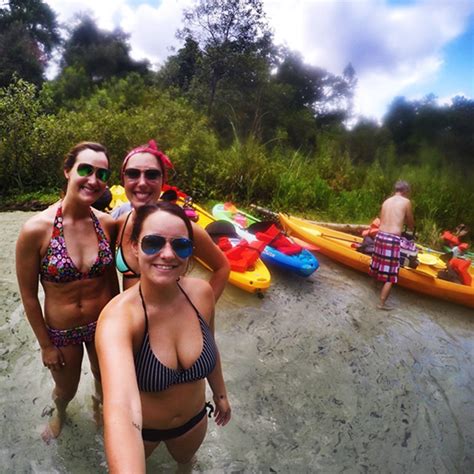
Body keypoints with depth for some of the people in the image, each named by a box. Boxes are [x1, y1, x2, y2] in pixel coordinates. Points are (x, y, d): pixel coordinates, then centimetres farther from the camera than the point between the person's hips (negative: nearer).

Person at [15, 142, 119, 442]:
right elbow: (29, 295, -13)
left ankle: (100, 404, 63)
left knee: (106, 380, 26)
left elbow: (111, 276, -1)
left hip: (103, 324, 2)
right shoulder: (37, 229, -24)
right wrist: (46, 345, -5)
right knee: (66, 390, 26)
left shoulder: (108, 224, -15)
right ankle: (59, 412, 64)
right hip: (61, 330, -1)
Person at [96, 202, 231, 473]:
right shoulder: (118, 316, -36)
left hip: (194, 420, 4)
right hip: (142, 430, -3)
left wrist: (220, 394, 11)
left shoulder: (202, 293, -22)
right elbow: (121, 414, -50)